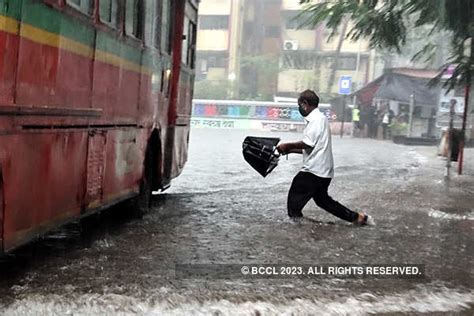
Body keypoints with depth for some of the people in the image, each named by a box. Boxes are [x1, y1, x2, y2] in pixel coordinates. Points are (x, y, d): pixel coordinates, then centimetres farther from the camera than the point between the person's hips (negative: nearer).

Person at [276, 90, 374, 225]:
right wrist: (290, 150, 14)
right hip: (322, 171, 10)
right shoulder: (318, 119, 19)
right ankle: (357, 217, 23)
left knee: (295, 198, -3)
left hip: (314, 170, -10)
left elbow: (308, 144, -21)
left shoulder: (317, 119, -12)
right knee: (322, 199, 20)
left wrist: (287, 145, -10)